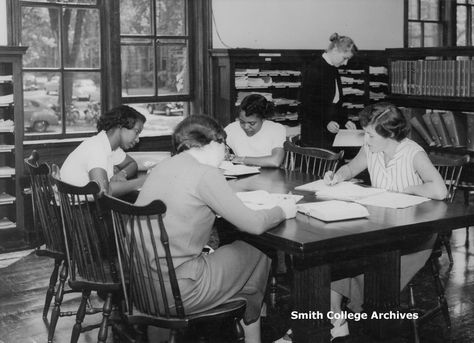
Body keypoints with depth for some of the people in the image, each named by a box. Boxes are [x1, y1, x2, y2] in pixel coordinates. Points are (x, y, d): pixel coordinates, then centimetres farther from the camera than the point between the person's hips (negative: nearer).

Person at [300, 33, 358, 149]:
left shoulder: (333, 71, 13)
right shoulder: (314, 70, -13)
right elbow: (307, 104, -17)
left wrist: (344, 121, 9)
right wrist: (325, 122, -23)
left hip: (331, 132, 8)